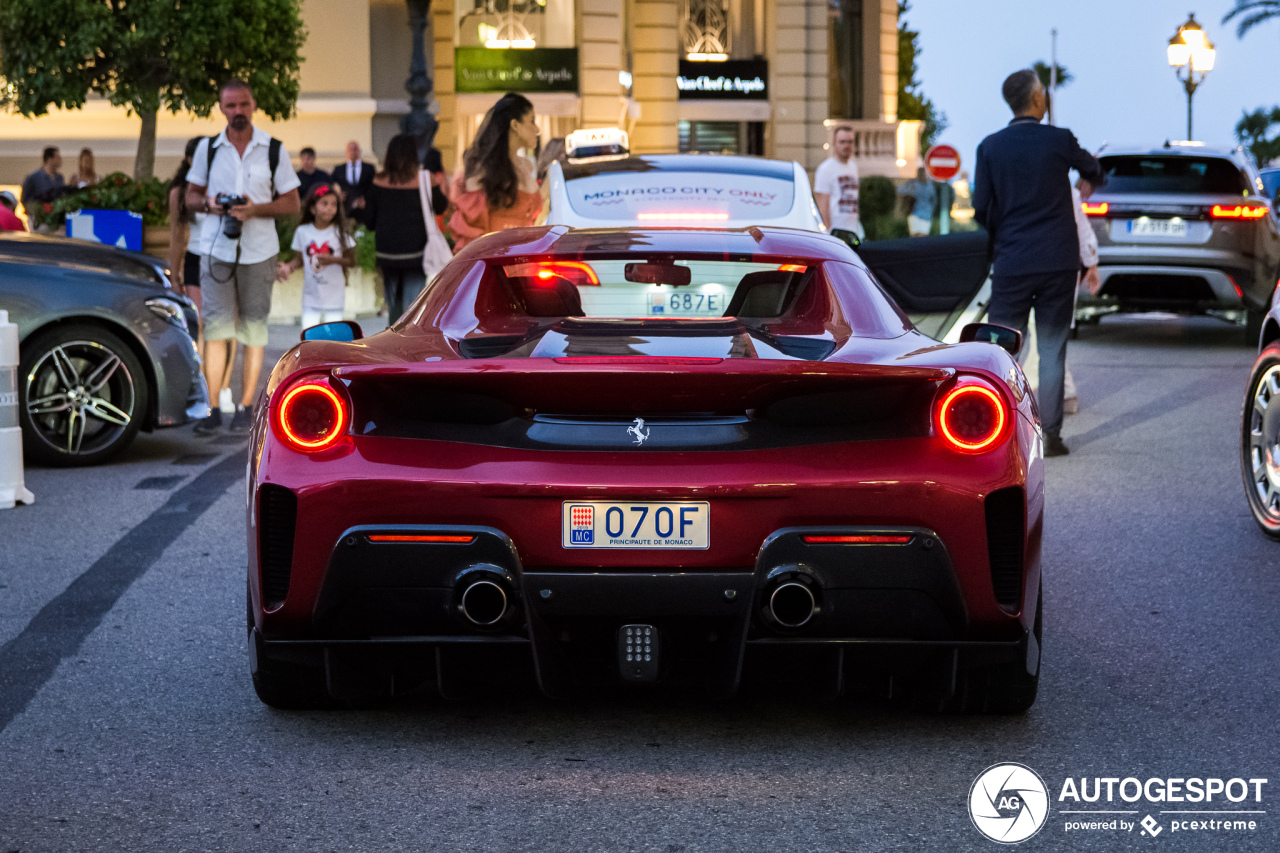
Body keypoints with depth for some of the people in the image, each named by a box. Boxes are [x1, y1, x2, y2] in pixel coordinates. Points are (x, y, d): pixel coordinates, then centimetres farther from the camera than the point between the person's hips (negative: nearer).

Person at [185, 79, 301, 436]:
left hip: (259, 252, 0)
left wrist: (255, 209, -13)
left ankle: (245, 407, 10)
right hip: (217, 249, 0)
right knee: (215, 327, -6)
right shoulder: (207, 148, 7)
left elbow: (292, 203, 3)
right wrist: (208, 203, -8)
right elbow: (191, 195, 15)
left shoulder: (274, 150, 3)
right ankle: (212, 409, -5)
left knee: (254, 329, 3)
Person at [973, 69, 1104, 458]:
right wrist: (1089, 181, 43)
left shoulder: (990, 147, -2)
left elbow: (981, 208, -2)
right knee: (1052, 349, 5)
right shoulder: (1059, 140, -3)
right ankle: (1050, 434, 5)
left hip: (1011, 264, 0)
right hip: (1058, 261, 0)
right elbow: (1091, 169, 18)